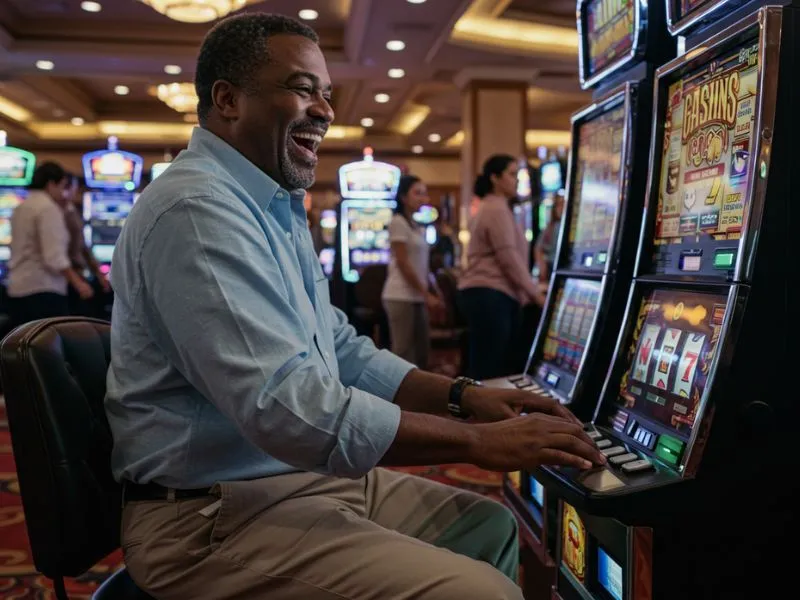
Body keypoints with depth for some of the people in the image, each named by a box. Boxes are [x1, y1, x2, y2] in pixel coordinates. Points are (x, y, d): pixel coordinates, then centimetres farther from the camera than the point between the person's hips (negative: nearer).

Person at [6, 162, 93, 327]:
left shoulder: (21, 208, 16)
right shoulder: (49, 208, -11)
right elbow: (54, 258, -19)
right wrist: (78, 282, -14)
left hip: (18, 290, 9)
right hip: (43, 290, -9)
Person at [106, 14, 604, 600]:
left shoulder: (276, 211, 14)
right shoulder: (198, 208, -20)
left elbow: (342, 352, 16)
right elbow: (286, 408, -29)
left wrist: (461, 394, 2)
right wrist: (478, 441, -21)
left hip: (310, 475, 10)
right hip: (217, 516, -10)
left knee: (490, 527, 13)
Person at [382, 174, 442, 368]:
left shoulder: (417, 227, 17)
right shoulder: (398, 222, -7)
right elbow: (402, 263, -13)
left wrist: (430, 295, 10)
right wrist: (427, 294, -13)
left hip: (417, 297, 9)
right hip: (401, 296, -9)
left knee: (421, 352, 9)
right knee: (403, 354, -7)